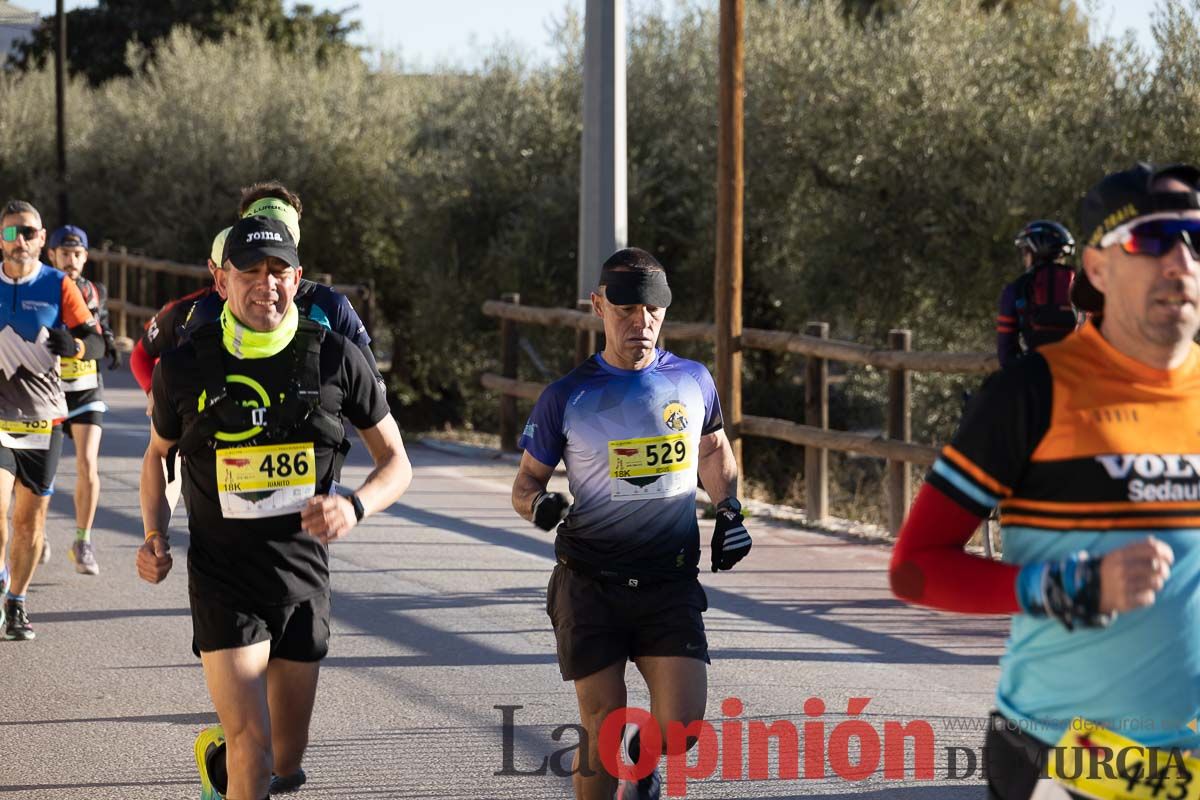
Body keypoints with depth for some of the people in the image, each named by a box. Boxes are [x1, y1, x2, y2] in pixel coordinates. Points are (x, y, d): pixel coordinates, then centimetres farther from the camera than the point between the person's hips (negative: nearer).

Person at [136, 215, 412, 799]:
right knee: (251, 746, -18)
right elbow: (158, 454, 16)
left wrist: (353, 507, -17)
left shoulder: (334, 358, -3)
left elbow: (395, 461, 4)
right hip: (222, 579, -2)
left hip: (303, 577, 2)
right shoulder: (185, 367, -3)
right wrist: (154, 536, -1)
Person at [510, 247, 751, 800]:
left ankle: (645, 755, 24)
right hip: (591, 585, -1)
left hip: (670, 584, 1)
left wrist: (729, 512, 10)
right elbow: (526, 482, 7)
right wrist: (539, 505, -15)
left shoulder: (692, 381, 5)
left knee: (682, 727, -11)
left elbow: (713, 451, 25)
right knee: (602, 733, -1)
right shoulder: (568, 397, -2)